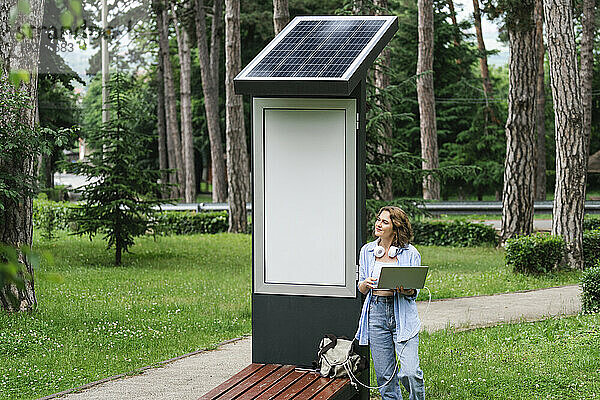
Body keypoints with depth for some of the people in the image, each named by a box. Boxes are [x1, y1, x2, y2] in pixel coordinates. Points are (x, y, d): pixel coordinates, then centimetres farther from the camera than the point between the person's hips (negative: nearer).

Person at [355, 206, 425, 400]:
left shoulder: (410, 253, 0)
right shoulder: (367, 251, 9)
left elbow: (415, 292, 3)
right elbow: (361, 288, 13)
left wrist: (406, 290, -20)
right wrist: (366, 284, -10)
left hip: (402, 314, -3)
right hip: (376, 312, 3)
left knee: (410, 372, -13)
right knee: (384, 375, 4)